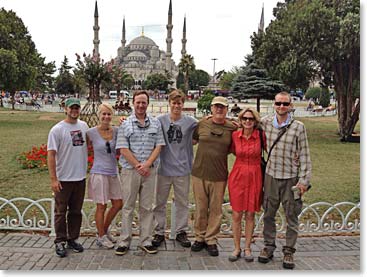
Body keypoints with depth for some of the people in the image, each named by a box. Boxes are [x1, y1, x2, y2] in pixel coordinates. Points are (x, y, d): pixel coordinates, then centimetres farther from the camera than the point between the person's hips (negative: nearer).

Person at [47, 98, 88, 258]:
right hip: (63, 179, -5)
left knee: (76, 211, 14)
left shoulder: (83, 126, 5)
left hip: (80, 177, 5)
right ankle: (60, 242, 17)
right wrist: (53, 179, -15)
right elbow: (51, 154, -12)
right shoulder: (57, 129, -10)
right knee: (61, 212, 6)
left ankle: (73, 239, 27)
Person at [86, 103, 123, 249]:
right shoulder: (91, 132, -7)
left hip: (113, 172, 5)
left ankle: (105, 230, 31)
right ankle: (101, 237, 21)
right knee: (101, 206, 4)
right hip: (99, 172, -5)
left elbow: (118, 151, 8)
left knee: (118, 204, 10)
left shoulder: (116, 131, 3)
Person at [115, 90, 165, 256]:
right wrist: (138, 166, -10)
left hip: (149, 170, 2)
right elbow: (123, 149, -5)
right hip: (130, 170, -2)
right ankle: (124, 242, 14)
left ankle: (146, 241, 17)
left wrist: (147, 165, -10)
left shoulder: (155, 123, 7)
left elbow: (158, 146, 1)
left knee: (147, 207, 8)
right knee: (127, 207, 5)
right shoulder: (125, 124, 1)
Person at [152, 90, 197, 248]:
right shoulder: (160, 120, -3)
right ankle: (159, 232, 24)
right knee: (160, 203, 9)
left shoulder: (190, 121, -2)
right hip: (164, 169, 0)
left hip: (183, 169, 1)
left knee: (182, 203, 12)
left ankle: (181, 232, 27)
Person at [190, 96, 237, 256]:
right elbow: (193, 140, 18)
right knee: (200, 208, 10)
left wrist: (222, 151, -2)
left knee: (216, 209, 7)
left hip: (219, 176, 0)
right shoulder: (202, 124, 3)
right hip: (200, 173, 1)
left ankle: (211, 240, 21)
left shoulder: (232, 128, 0)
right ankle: (200, 237, 25)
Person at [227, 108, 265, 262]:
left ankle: (247, 248, 22)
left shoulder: (261, 135, -5)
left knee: (250, 214, 7)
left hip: (254, 177, -1)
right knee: (236, 214, 3)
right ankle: (237, 248, 18)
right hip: (238, 176, 1)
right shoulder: (235, 135, 0)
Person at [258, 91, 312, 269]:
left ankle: (288, 251, 20)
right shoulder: (265, 123, 2)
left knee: (291, 216, 7)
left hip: (291, 177, -2)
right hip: (271, 176, 2)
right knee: (268, 214, 11)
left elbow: (304, 155, -3)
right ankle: (268, 246, 26)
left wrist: (304, 180, -7)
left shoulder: (298, 127, -4)